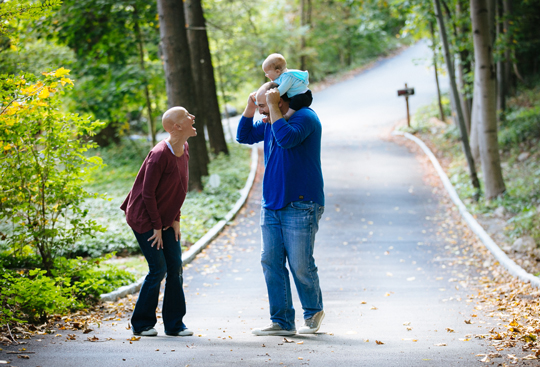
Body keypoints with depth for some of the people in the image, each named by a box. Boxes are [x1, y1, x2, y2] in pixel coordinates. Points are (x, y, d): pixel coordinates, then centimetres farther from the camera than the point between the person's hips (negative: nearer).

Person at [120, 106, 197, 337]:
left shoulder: (184, 150, 3)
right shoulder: (160, 155, -23)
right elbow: (148, 193, -20)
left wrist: (175, 219, 5)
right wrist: (157, 226, -15)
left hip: (165, 219, 8)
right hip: (144, 219, -8)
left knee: (175, 268, 4)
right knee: (158, 269, -7)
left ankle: (174, 324, 11)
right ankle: (141, 324, 7)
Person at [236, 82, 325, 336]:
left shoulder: (304, 116, -9)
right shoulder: (269, 123, 16)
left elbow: (287, 138, -26)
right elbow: (243, 136, 22)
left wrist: (272, 107, -19)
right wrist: (250, 106, 9)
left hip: (299, 207, -8)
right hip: (271, 205, 8)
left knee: (300, 265, -5)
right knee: (271, 262, 3)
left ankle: (314, 311, 19)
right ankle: (282, 322, 7)